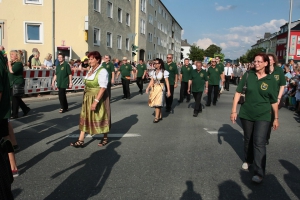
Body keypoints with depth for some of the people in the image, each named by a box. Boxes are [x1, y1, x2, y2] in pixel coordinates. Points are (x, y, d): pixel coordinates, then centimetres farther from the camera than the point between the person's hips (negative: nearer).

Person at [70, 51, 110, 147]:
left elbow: (103, 88, -24)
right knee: (85, 117, 6)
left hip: (98, 98, -8)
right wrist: (86, 97, 14)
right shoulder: (91, 70, 9)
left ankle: (105, 138, 26)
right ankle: (81, 140, 10)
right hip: (88, 98, 8)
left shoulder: (102, 71, -17)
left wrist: (96, 101, -28)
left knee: (101, 118, 6)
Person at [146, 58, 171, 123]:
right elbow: (151, 81, 8)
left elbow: (167, 82, -7)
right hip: (154, 88, 6)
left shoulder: (164, 72, -7)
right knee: (154, 103, 7)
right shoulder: (153, 72, 8)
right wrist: (148, 88, -4)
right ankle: (160, 116, 21)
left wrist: (168, 91, -11)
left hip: (160, 88, -6)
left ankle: (157, 117, -5)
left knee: (158, 103, -10)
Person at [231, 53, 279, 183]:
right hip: (246, 113, 2)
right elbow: (238, 92, -2)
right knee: (248, 139, 17)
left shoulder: (271, 80, -6)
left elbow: (274, 101, 1)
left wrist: (276, 118, 5)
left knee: (259, 142, -7)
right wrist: (233, 110, -6)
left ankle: (259, 173, -1)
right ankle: (248, 160, 40)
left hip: (263, 116, -2)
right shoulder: (248, 75, -5)